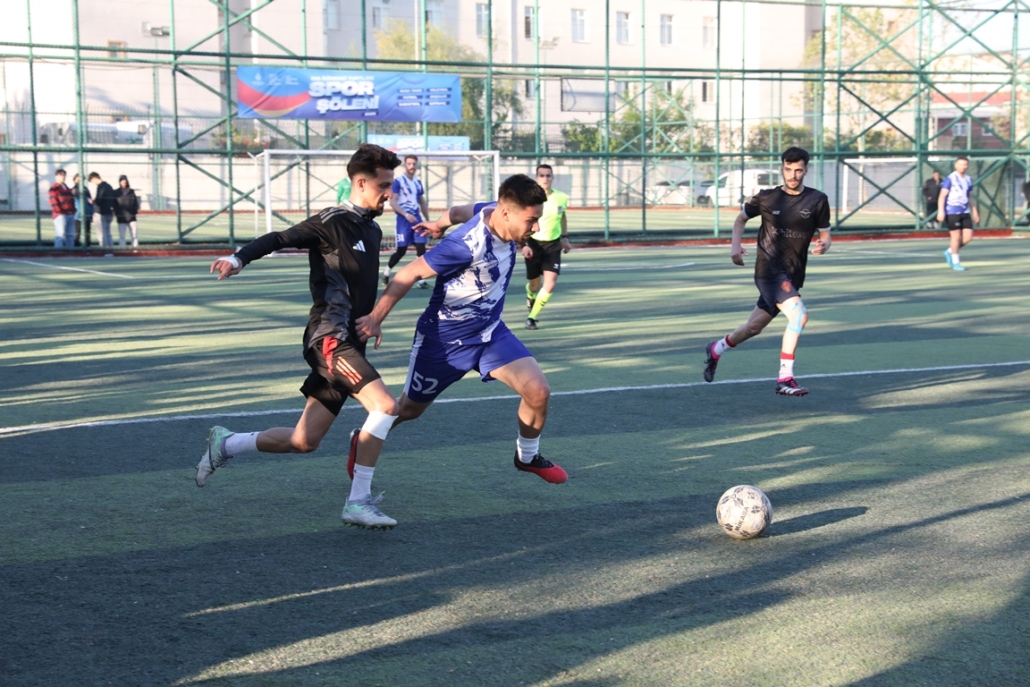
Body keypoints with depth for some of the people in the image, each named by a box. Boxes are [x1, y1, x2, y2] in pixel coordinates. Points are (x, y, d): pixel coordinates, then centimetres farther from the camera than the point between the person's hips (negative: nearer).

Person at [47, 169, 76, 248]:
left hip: (70, 214, 8)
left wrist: (73, 211, 13)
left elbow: (71, 200, 24)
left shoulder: (66, 187, 22)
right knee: (60, 234, -13)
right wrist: (59, 212, -18)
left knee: (71, 234, 8)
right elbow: (53, 202, -12)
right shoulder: (54, 188, -4)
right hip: (60, 215, -8)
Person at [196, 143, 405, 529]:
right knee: (385, 404, -22)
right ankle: (358, 503, -14)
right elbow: (281, 239, -16)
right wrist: (240, 258, -31)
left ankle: (226, 444, 30)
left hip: (348, 343, 9)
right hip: (330, 339, -9)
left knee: (304, 442, 10)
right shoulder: (332, 222, -10)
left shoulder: (372, 230, 16)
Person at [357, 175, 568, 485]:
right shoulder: (468, 244, -34)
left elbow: (461, 211, 10)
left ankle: (527, 457, 16)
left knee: (538, 392, -12)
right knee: (409, 409, 15)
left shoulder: (496, 212, -12)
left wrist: (440, 223, 31)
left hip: (490, 331, 6)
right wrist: (375, 318, -19)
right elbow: (411, 273, -24)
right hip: (444, 338, -6)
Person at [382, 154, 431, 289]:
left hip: (417, 219, 5)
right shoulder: (398, 181, -7)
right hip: (403, 219, -5)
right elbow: (392, 202, -12)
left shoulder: (418, 182, 12)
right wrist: (406, 214, -22)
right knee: (401, 251, -2)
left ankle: (420, 280, 0)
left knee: (421, 249, -4)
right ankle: (386, 272, 22)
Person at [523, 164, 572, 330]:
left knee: (550, 284, -15)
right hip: (533, 244, -2)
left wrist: (565, 237, 15)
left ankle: (532, 317, -3)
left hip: (553, 245, 2)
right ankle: (530, 297, 49)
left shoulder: (561, 198, -3)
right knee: (534, 284, 11)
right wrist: (524, 244, -19)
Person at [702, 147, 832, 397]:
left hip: (793, 276, 4)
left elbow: (825, 235, 5)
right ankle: (785, 378, -19)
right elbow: (741, 218, 14)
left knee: (754, 327, 16)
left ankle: (716, 349, 43)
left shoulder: (817, 200, 0)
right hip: (769, 270, -4)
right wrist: (735, 245, -2)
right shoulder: (766, 198, -2)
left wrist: (823, 245, -19)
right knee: (799, 314, -25)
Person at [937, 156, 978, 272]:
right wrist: (941, 211, -20)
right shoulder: (950, 179, -7)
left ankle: (950, 252, 23)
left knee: (968, 237, 1)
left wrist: (975, 212, 19)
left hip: (965, 212, 6)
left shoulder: (968, 179, 13)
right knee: (956, 236, -3)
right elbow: (942, 196, -11)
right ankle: (955, 262, 11)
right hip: (952, 212, -6)